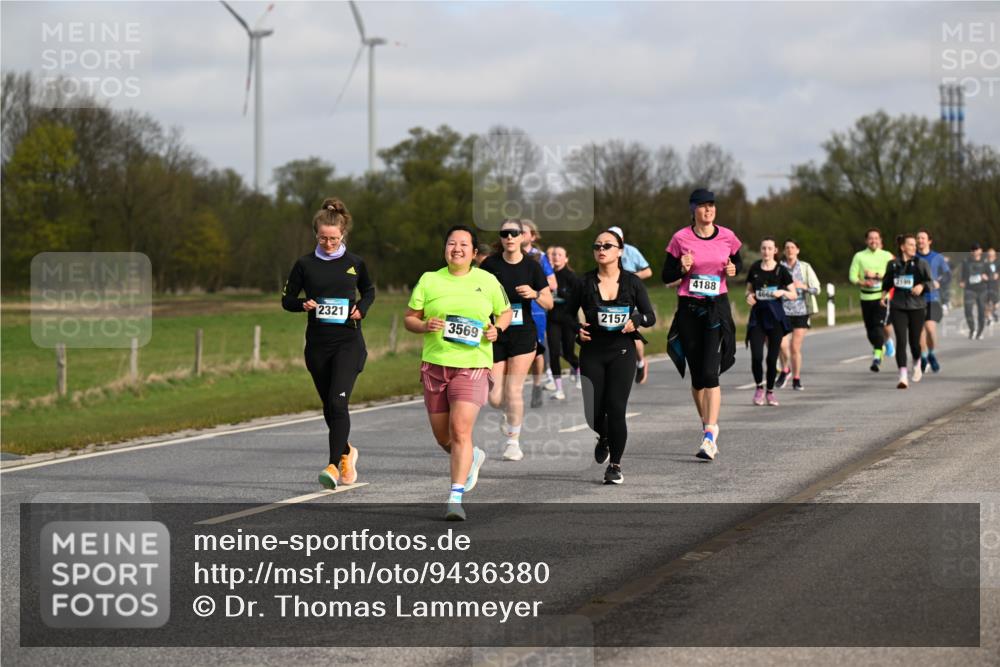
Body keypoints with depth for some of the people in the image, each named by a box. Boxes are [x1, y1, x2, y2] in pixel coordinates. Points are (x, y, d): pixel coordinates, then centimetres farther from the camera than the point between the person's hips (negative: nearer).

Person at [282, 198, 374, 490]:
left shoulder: (355, 263, 2)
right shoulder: (305, 264, 2)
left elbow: (369, 291, 19)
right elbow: (287, 299, 8)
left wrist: (361, 309, -1)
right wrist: (305, 304, -13)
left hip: (348, 342, -2)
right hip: (317, 344, 2)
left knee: (338, 402, -18)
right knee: (329, 407, 11)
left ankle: (334, 465, -21)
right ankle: (346, 452, 38)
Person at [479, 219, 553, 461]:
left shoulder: (532, 266, -2)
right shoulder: (490, 264, -2)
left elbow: (549, 303, 1)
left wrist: (535, 294, -18)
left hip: (523, 334, -1)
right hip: (496, 335, 1)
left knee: (513, 390, -8)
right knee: (495, 397, -1)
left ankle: (513, 442, 9)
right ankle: (509, 413, 35)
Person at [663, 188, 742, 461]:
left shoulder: (727, 237, 1)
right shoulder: (681, 239, -2)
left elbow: (739, 262, 19)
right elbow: (666, 276, 4)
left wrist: (733, 270, -3)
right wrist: (682, 269, -16)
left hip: (717, 308, -1)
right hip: (689, 308, 1)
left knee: (710, 372, -14)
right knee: (696, 375, 8)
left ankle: (710, 436, -18)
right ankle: (708, 426, 27)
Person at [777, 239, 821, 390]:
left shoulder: (805, 267, 6)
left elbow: (817, 289, 4)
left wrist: (803, 286, -14)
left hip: (801, 311, 1)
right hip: (783, 310, -1)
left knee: (795, 347, -1)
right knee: (782, 343, -17)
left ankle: (796, 379, 14)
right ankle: (785, 369, 12)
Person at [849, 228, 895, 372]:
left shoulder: (886, 256, 5)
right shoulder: (859, 256, 7)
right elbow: (852, 276, 0)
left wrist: (876, 275, -13)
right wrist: (863, 283, -18)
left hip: (882, 296, -3)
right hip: (866, 297, 3)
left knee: (878, 326, -16)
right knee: (869, 328, 7)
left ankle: (877, 356, -18)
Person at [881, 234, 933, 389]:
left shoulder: (920, 264, -1)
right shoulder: (893, 265, 6)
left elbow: (930, 283, -8)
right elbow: (887, 282, 23)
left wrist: (922, 286, -27)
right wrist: (884, 294, 9)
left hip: (917, 307, -1)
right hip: (898, 308, 1)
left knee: (914, 341, 5)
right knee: (901, 340, -13)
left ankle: (917, 365, 39)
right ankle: (903, 376, -16)